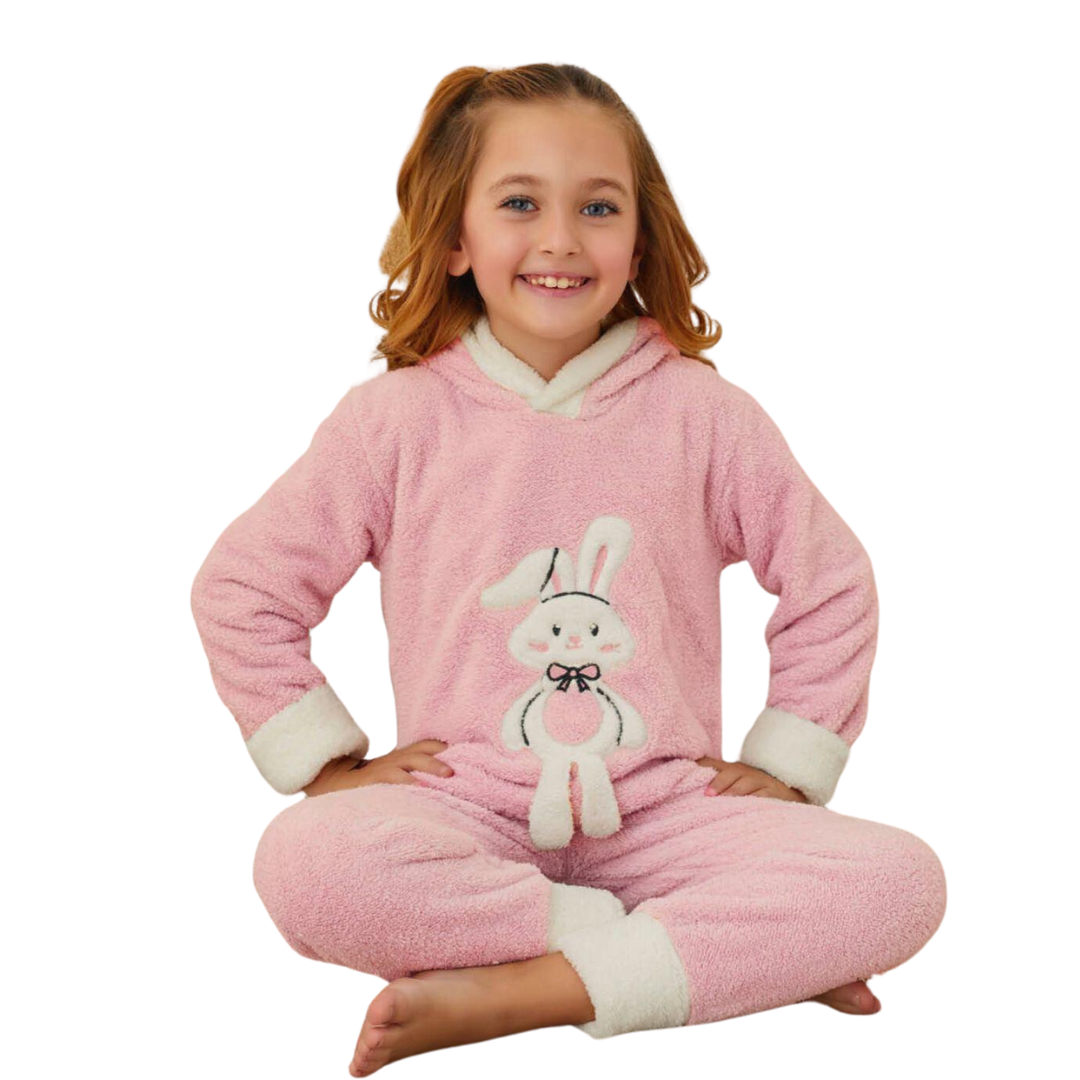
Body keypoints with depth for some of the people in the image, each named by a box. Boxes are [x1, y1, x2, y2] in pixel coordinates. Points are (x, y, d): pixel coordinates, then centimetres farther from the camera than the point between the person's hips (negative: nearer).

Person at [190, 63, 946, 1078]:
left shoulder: (703, 414, 2)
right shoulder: (398, 418, 0)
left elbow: (833, 584, 13)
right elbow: (240, 587, 6)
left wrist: (786, 764, 6)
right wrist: (328, 760, 1)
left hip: (662, 807, 1)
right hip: (467, 810, 0)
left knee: (900, 881, -23)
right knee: (306, 862, -34)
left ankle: (516, 992, -24)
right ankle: (741, 951, -21)